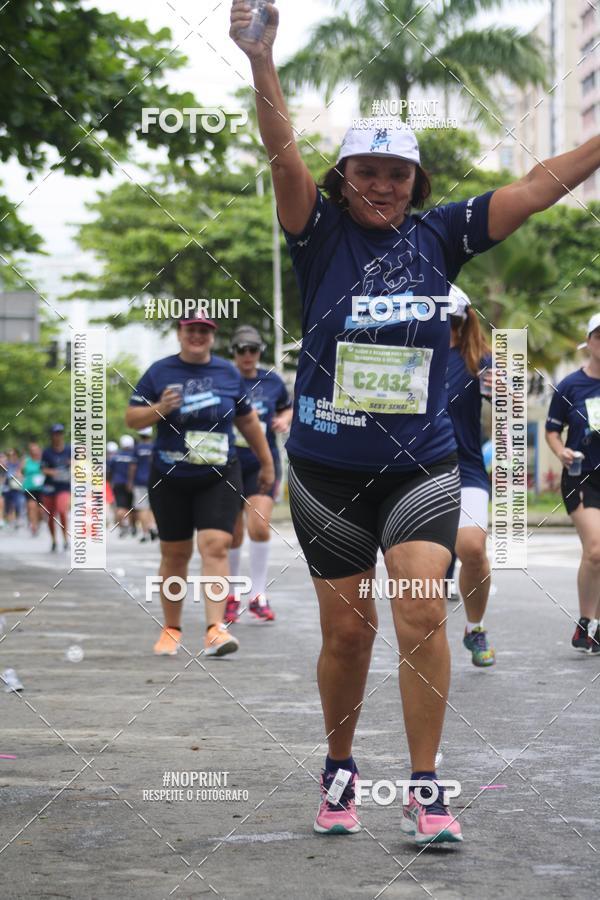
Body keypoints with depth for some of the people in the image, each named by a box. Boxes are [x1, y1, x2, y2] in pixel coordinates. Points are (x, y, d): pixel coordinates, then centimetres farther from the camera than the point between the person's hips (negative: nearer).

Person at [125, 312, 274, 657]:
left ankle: (216, 629, -21)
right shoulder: (160, 373, 2)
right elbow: (132, 418, 3)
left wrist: (267, 462, 22)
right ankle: (172, 629, 22)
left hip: (219, 478, 0)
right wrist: (159, 409, -17)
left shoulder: (229, 373, 7)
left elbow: (248, 421, 17)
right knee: (175, 554, 7)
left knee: (215, 546, -15)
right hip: (171, 479, 0)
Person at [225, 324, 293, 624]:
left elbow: (287, 408, 22)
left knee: (259, 526, -17)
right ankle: (231, 596, 24)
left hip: (263, 463, 1)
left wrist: (284, 419, 1)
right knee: (234, 535, 6)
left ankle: (258, 596, -6)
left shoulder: (272, 381, 5)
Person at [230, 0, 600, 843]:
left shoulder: (437, 236, 3)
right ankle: (339, 770, 28)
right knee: (347, 630, 6)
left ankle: (424, 792, -3)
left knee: (422, 616, -12)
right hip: (328, 466, -1)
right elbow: (283, 154, -18)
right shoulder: (322, 234, -3)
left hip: (421, 464, 1)